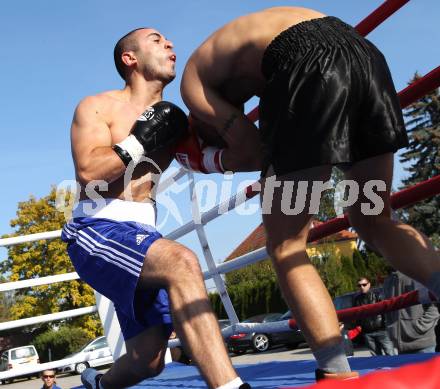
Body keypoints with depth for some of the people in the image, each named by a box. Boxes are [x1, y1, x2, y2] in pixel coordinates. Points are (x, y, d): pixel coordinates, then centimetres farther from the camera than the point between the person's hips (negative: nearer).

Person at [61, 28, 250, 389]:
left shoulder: (170, 119, 17)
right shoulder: (97, 107, 1)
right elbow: (88, 172, -15)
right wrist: (141, 141, -11)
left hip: (142, 236, 7)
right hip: (96, 229, -7)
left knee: (148, 360, 5)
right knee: (181, 262, -36)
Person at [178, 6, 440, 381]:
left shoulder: (193, 78, 21)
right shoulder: (240, 40, 41)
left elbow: (253, 151, 11)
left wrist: (210, 160, 28)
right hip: (366, 54, 7)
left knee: (285, 246, 5)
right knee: (374, 223, 20)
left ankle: (338, 374, -5)